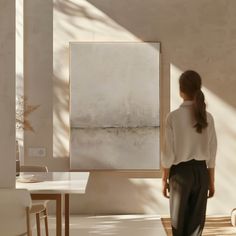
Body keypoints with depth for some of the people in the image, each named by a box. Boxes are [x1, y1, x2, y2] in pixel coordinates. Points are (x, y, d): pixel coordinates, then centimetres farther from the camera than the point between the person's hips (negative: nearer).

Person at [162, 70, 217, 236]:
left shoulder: (174, 117, -14)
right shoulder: (207, 118, -3)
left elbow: (169, 153, -11)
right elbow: (212, 153, 0)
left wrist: (164, 180, 0)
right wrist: (211, 181, 10)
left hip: (181, 172, -3)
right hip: (201, 172, 3)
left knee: (179, 221, 13)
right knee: (197, 221, 13)